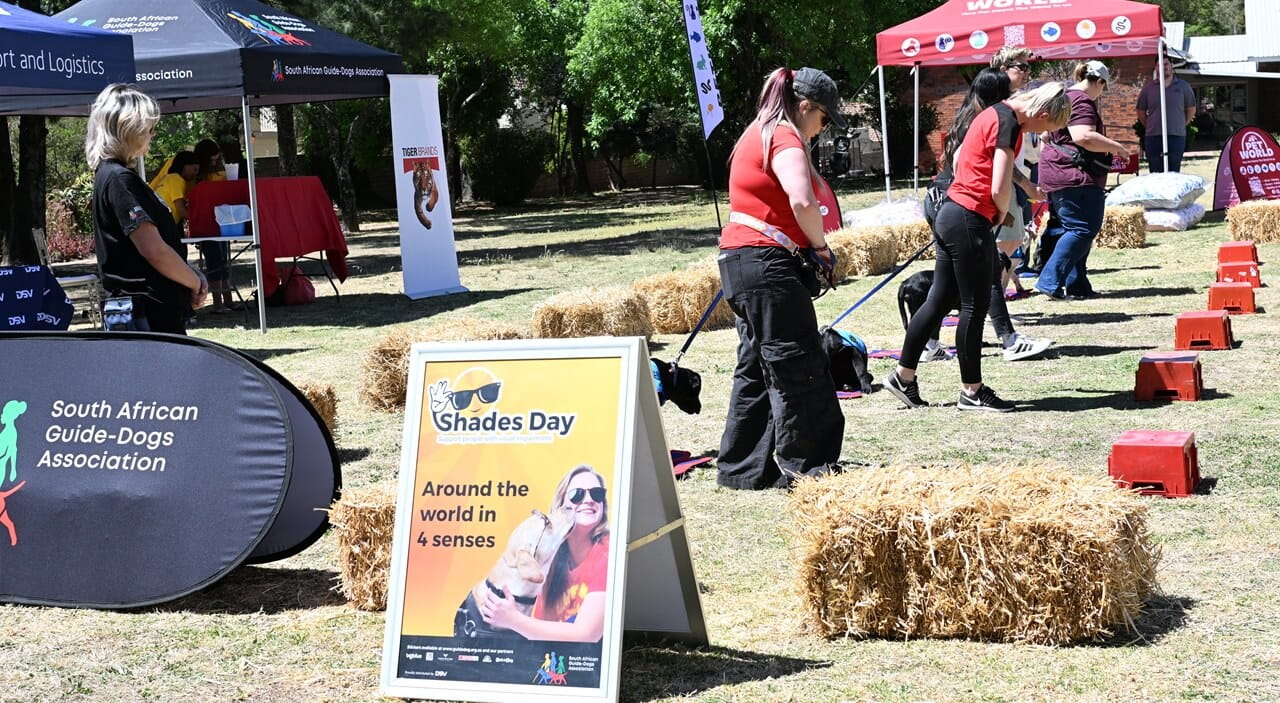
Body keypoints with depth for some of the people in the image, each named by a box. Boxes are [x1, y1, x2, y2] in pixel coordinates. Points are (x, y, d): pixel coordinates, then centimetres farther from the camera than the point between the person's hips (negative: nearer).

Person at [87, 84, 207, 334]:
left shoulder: (112, 175, 16)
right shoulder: (120, 180, -16)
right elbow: (155, 251, -20)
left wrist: (192, 275, 7)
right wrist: (195, 282, -6)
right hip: (151, 314, -10)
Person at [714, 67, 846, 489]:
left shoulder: (757, 134, 20)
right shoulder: (785, 138, -12)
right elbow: (802, 201, -28)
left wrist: (805, 245, 10)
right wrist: (820, 245, -13)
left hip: (738, 260, 10)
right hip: (766, 264, -10)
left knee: (756, 368, 14)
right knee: (798, 368, -4)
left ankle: (742, 469, 17)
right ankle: (807, 468, 0)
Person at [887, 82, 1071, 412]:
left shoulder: (996, 113, 13)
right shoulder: (1009, 123, -16)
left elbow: (958, 158, 26)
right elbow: (1000, 189, -21)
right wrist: (1002, 215, -1)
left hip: (952, 210, 10)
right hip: (971, 220, -10)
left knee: (939, 300, 14)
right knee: (975, 307, -1)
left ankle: (903, 376, 19)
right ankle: (971, 391, 7)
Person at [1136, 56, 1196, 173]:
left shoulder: (1183, 86, 7)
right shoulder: (1148, 88, 7)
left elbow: (1191, 110, 17)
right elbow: (1141, 112, 14)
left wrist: (1182, 125, 12)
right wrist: (1151, 127, 10)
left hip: (1177, 137, 0)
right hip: (1153, 137, 0)